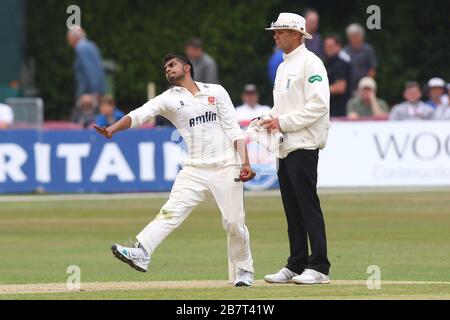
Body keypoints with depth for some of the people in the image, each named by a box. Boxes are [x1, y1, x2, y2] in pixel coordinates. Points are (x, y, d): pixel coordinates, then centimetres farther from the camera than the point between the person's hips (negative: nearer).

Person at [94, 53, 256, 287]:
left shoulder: (216, 92, 8)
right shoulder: (169, 99, 9)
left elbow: (234, 130, 5)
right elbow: (139, 115, -7)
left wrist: (245, 163, -7)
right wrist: (112, 129, -25)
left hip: (226, 167, -1)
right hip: (195, 169, 1)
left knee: (234, 221, -3)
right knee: (172, 210, -17)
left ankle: (244, 270, 16)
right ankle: (141, 254, -32)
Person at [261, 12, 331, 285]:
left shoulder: (310, 62, -8)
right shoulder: (284, 67, 21)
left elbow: (318, 105, -18)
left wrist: (284, 122, -17)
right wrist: (270, 120, 7)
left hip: (304, 146, -9)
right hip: (285, 148, 10)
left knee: (308, 206, -10)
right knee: (292, 210, 11)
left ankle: (319, 267, -10)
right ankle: (296, 265, 15)